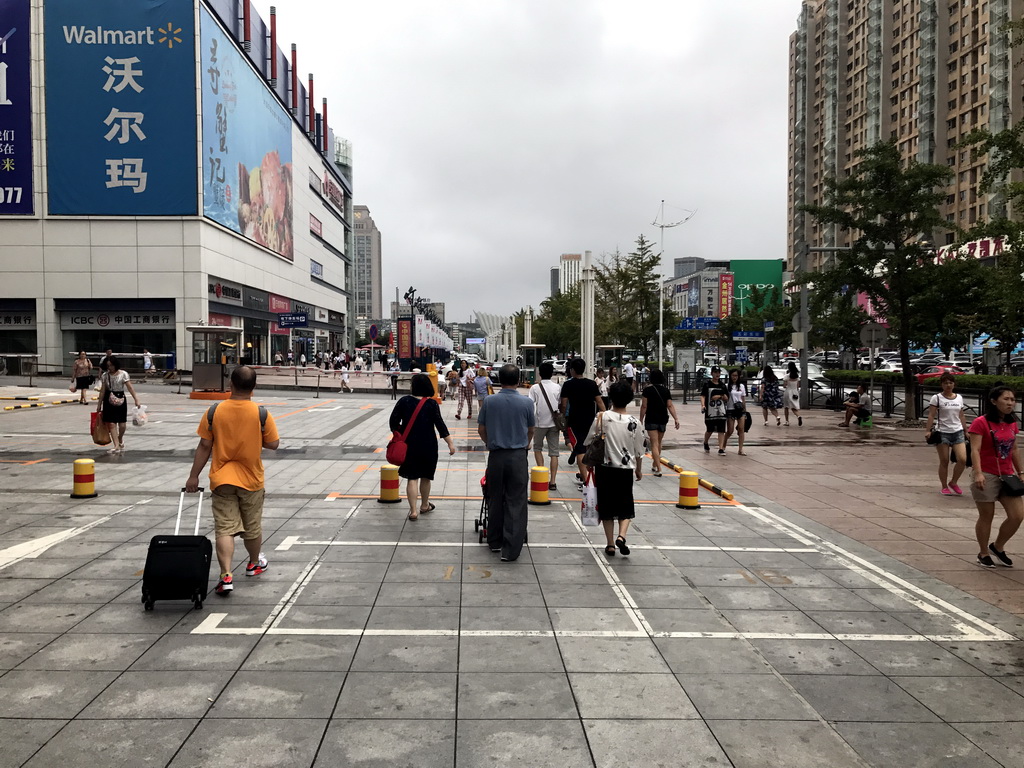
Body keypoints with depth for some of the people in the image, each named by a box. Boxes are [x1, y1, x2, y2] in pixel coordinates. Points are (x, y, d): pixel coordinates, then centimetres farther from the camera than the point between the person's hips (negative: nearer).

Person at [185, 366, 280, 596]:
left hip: (221, 480, 0)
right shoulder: (261, 414, -12)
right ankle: (255, 563, 39)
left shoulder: (214, 412, -9)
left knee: (225, 529, 0)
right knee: (252, 526, 19)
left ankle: (226, 576, -12)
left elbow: (204, 446, -5)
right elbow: (273, 444, -6)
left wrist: (193, 476, 4)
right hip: (251, 480, 0)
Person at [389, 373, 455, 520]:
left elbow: (393, 421, -2)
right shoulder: (432, 403, -8)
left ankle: (413, 511, -3)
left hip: (409, 445, 0)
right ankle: (424, 505, 34)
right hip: (428, 446, 0)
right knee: (426, 477, 17)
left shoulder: (404, 401, -5)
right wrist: (450, 443, -9)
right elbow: (440, 424, -12)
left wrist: (398, 435, 14)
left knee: (412, 477, 4)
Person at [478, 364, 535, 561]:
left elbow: (481, 429, 6)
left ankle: (494, 542, 27)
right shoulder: (526, 403, -5)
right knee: (516, 503, 2)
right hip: (518, 456, -1)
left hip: (496, 456, 2)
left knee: (495, 500, 16)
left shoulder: (489, 402, -3)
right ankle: (511, 550, -1)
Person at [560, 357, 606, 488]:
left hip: (575, 421, -4)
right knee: (587, 448, 20)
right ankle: (582, 475, 36)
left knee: (580, 450, -4)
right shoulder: (592, 384, 3)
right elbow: (599, 402, 0)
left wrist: (563, 418, 6)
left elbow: (564, 404, -9)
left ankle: (585, 481, -11)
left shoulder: (568, 385, -7)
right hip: (590, 421, 5)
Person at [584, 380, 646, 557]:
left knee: (606, 508, 12)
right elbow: (639, 451, 2)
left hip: (604, 469, 0)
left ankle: (610, 544, 14)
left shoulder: (602, 417, -9)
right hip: (625, 470, 0)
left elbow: (588, 442, -3)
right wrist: (639, 470, 18)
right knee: (626, 507, 15)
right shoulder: (634, 423, -7)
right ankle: (621, 536, -7)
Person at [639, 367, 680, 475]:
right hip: (663, 420, 5)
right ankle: (655, 466, 34)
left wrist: (641, 420, -1)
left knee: (654, 444, -6)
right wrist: (676, 418, -3)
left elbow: (644, 406, -8)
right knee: (658, 443, 20)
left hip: (651, 420, -4)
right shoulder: (666, 390, 4)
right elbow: (670, 405, -3)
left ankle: (658, 469, -15)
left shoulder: (647, 390, -8)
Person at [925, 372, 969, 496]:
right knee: (944, 461, 1)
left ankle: (953, 483, 12)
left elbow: (961, 417, 17)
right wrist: (928, 430, -19)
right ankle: (944, 487, 14)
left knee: (963, 460, -9)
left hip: (958, 432, 4)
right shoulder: (936, 398, -3)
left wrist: (966, 432, 16)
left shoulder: (959, 398, 11)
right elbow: (931, 416, -9)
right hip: (942, 432, -4)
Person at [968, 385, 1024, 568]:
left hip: (1008, 476, 6)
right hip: (987, 477, -6)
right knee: (986, 517, 4)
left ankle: (998, 547, 24)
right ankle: (984, 553, 22)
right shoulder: (980, 423, -12)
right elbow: (975, 450, -18)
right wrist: (978, 473, -28)